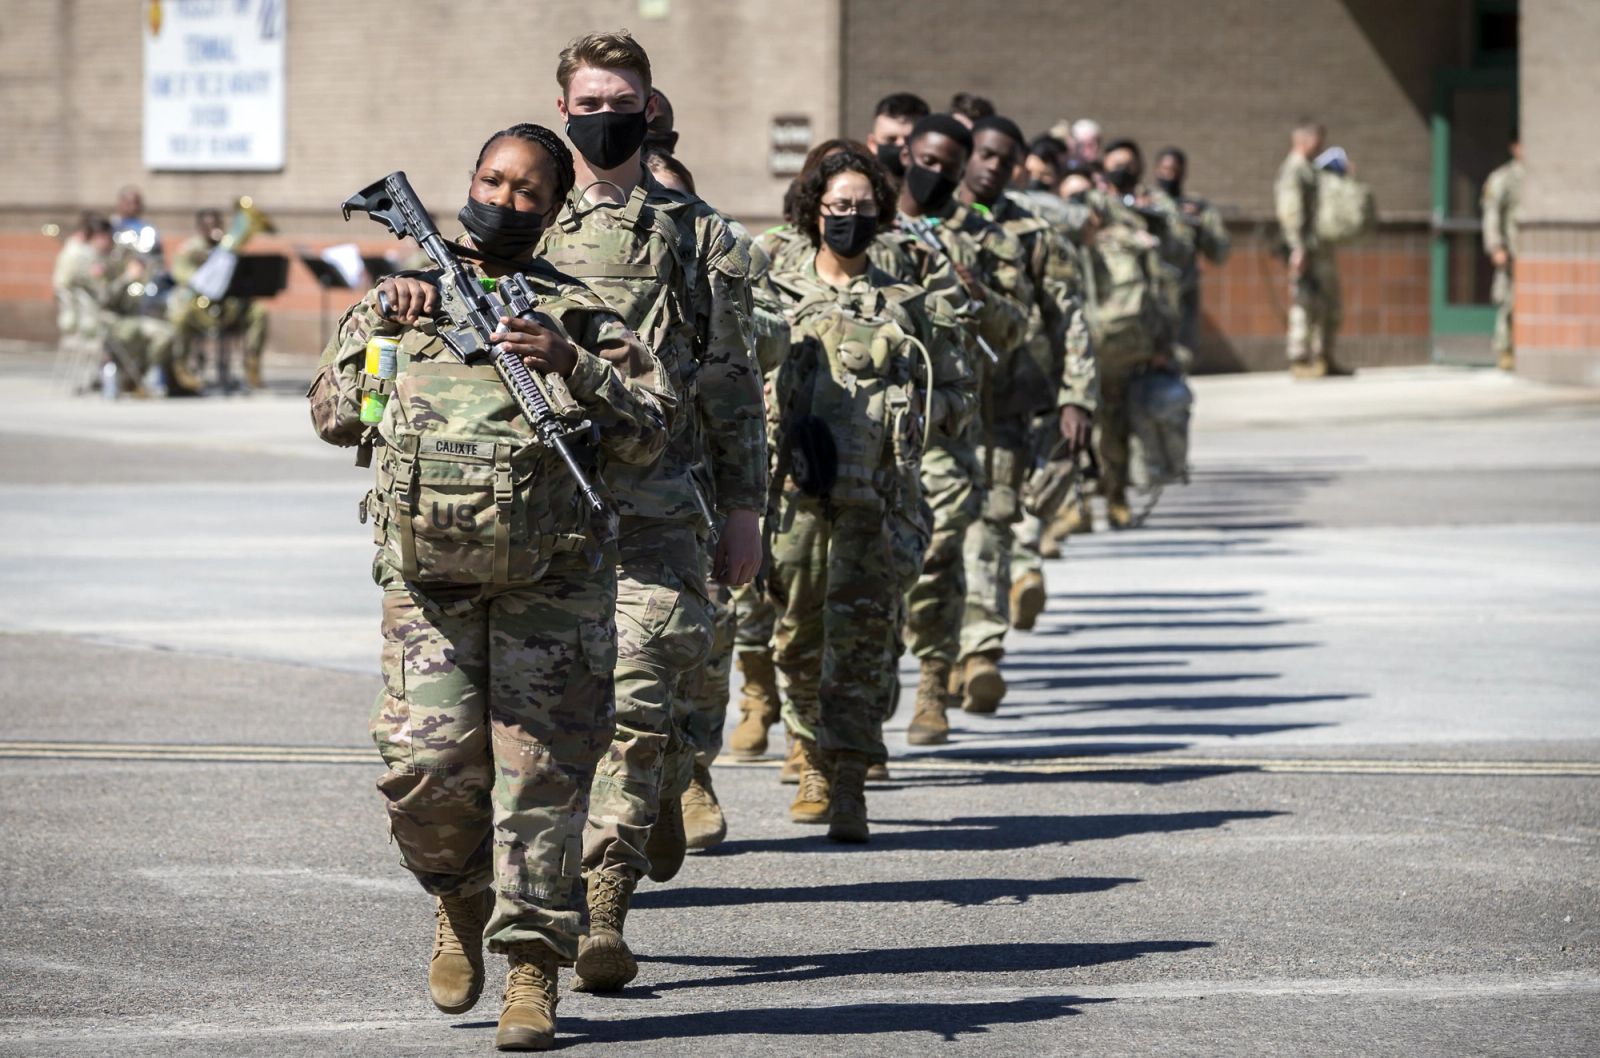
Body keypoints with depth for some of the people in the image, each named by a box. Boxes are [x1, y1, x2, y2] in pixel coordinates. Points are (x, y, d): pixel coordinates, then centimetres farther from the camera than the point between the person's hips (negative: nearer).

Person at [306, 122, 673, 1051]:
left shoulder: (581, 316, 10)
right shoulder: (397, 302, 15)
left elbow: (652, 429, 2)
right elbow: (335, 416, 12)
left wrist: (573, 364, -13)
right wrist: (385, 324, 1)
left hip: (551, 589, -1)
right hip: (429, 584, 1)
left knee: (541, 771, -4)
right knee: (430, 766, -9)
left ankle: (534, 965, 2)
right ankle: (462, 897, 21)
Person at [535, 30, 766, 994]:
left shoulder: (697, 234, 9)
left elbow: (733, 381, 11)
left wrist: (744, 507, 7)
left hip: (659, 507, -2)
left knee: (639, 699, -11)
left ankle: (603, 906, -12)